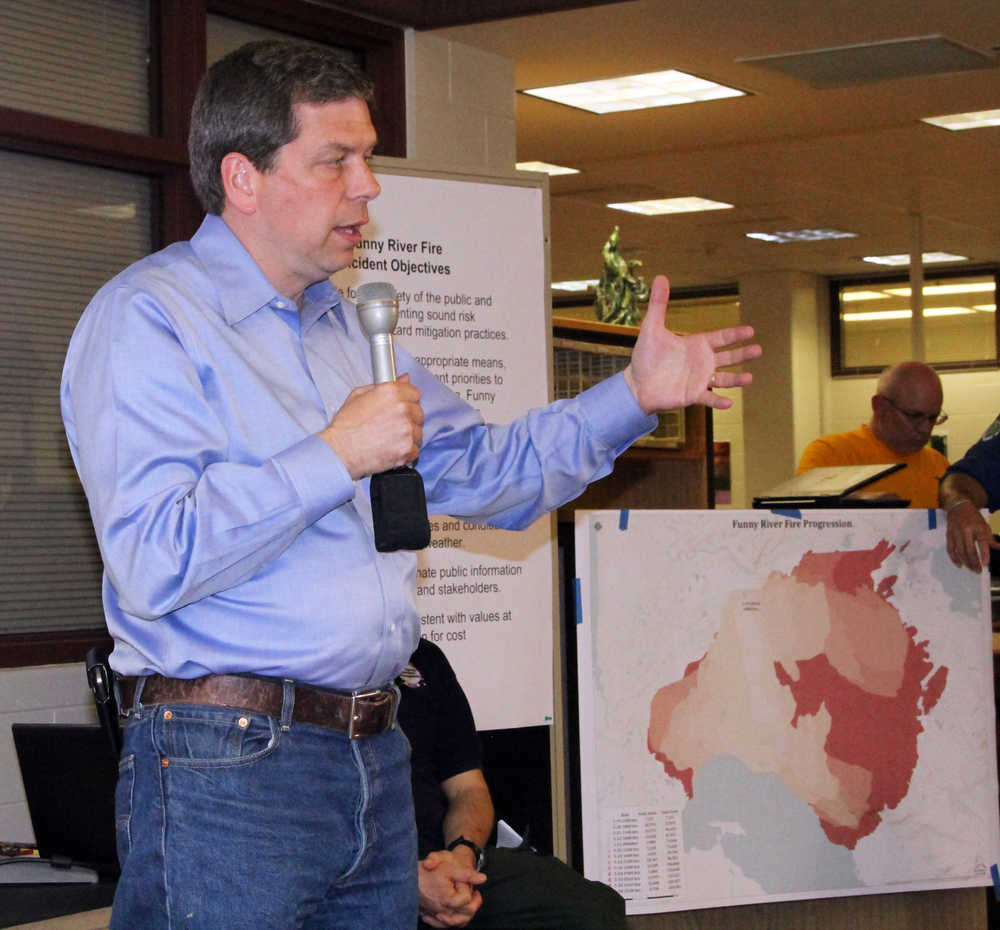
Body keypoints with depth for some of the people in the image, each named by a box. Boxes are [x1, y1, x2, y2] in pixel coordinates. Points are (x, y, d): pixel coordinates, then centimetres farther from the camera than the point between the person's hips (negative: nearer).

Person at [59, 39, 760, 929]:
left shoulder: (350, 329, 18)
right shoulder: (149, 319, -10)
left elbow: (484, 473, 23)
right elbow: (152, 563, -22)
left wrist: (634, 395, 12)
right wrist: (337, 456, -17)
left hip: (374, 756, 8)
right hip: (226, 764, -8)